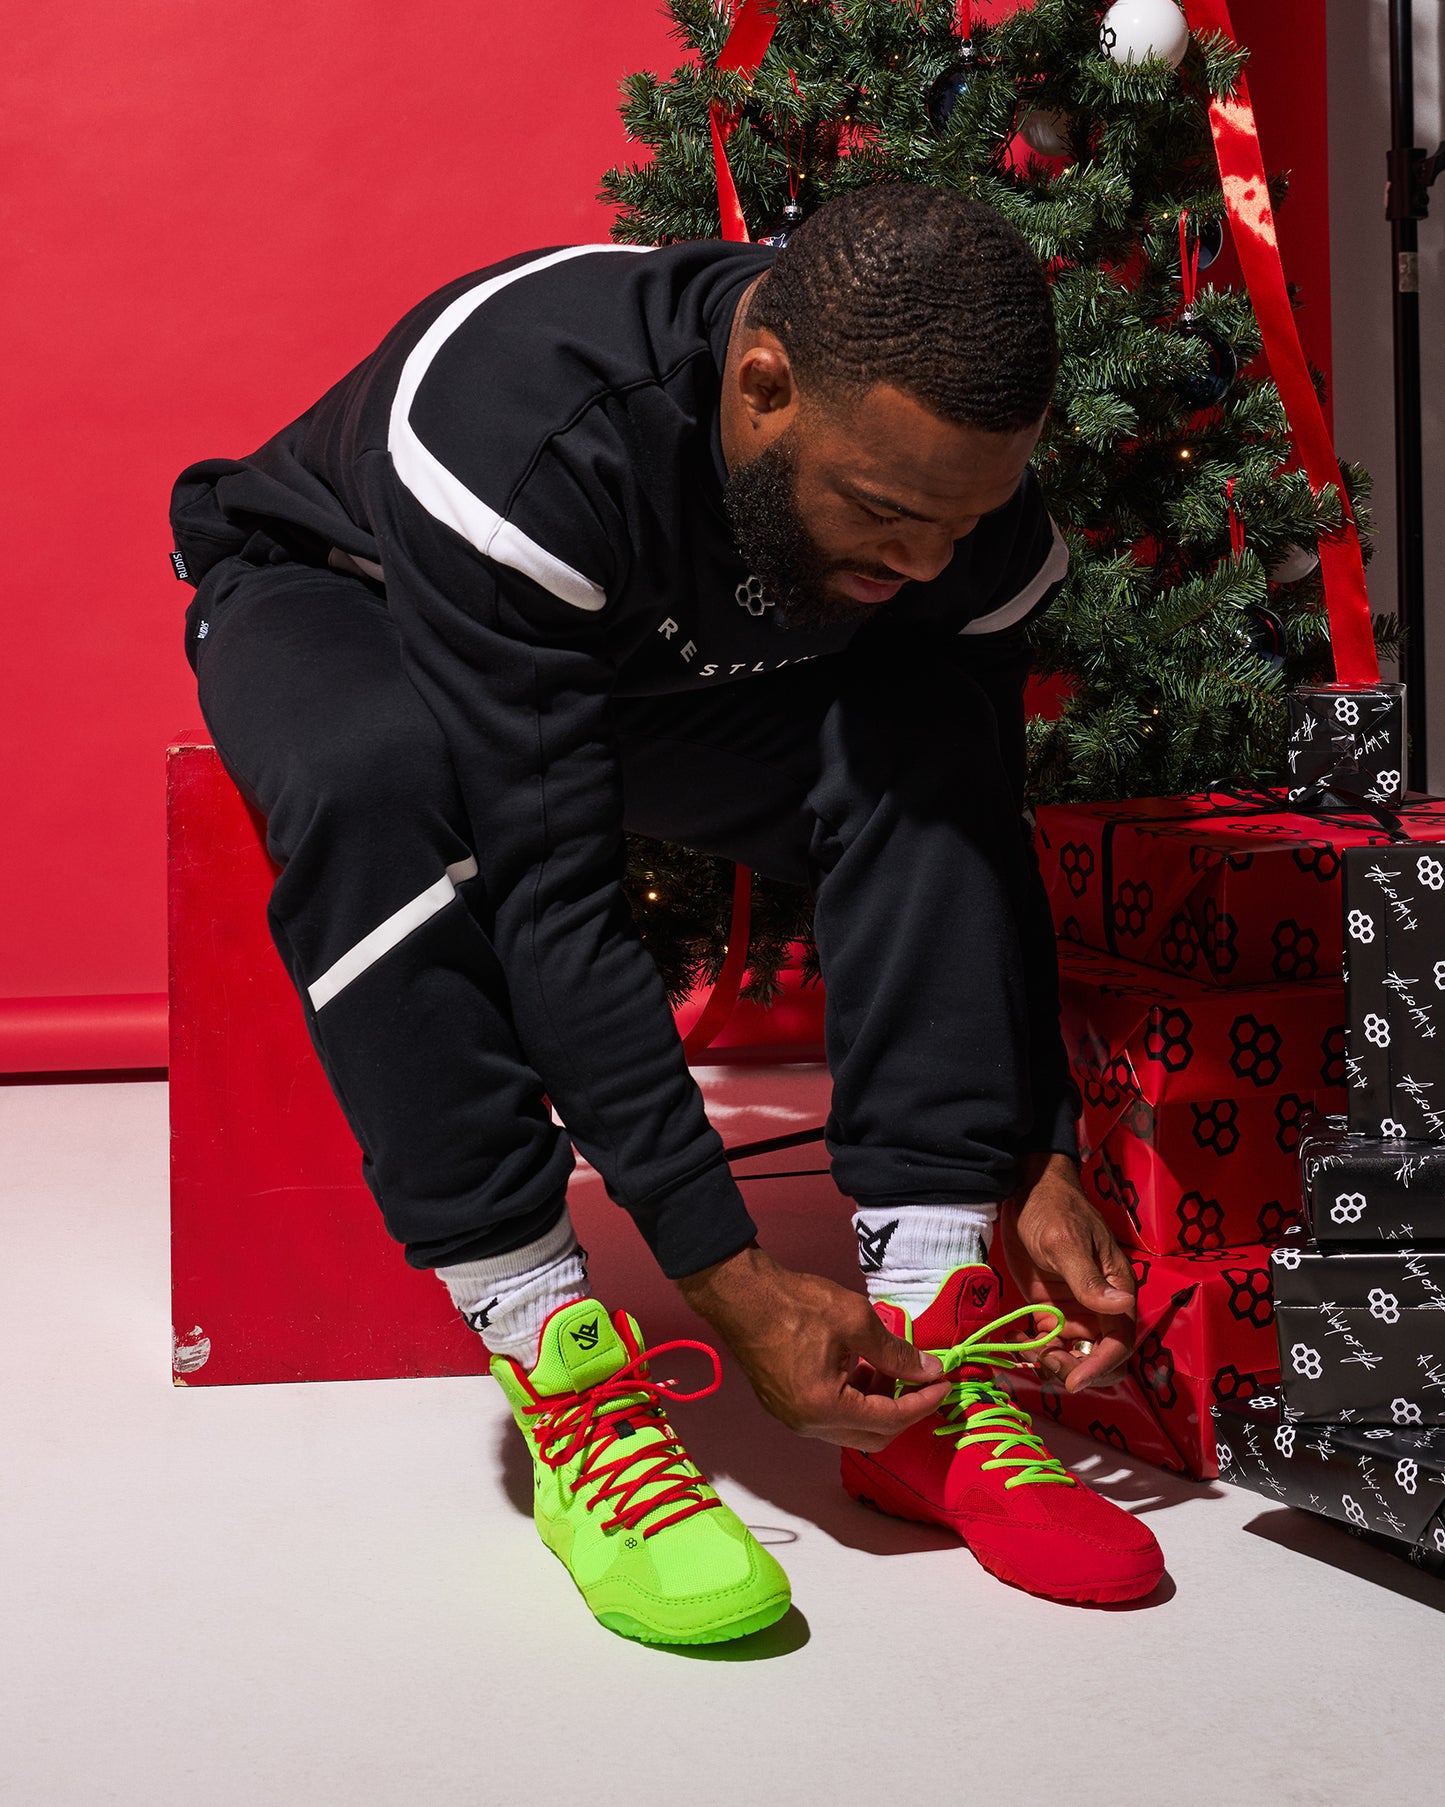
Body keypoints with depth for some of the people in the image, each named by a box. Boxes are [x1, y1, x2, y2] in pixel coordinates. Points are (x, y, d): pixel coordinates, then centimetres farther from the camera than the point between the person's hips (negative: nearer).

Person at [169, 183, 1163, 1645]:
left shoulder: (953, 489, -23)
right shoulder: (518, 424, -41)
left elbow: (978, 833, -11)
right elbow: (545, 882, -41)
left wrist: (1037, 1163, -20)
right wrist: (734, 1282, -41)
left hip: (662, 669, 4)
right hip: (333, 599, -3)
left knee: (929, 743, -25)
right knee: (374, 772, -41)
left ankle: (931, 1364, -26)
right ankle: (565, 1380, -33)